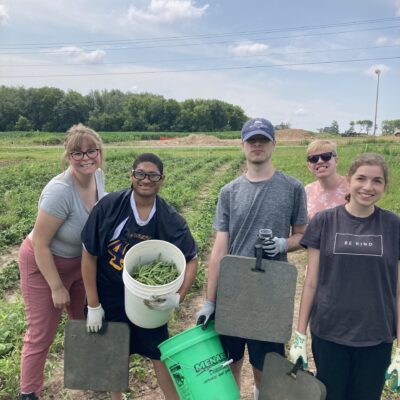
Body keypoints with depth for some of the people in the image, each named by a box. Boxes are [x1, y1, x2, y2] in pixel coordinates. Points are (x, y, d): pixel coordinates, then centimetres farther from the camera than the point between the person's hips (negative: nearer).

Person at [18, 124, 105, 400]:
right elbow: (40, 244, -25)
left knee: (85, 321, 23)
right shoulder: (60, 191, -33)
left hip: (79, 261, 7)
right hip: (44, 264, -7)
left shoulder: (98, 176, -11)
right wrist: (56, 287, -19)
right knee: (42, 334, 6)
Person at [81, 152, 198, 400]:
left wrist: (178, 297, -21)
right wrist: (93, 305, -9)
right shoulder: (109, 206, -19)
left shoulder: (171, 219, -14)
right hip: (108, 295, 0)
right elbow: (89, 255, -13)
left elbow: (192, 260, -6)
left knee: (161, 353, 7)